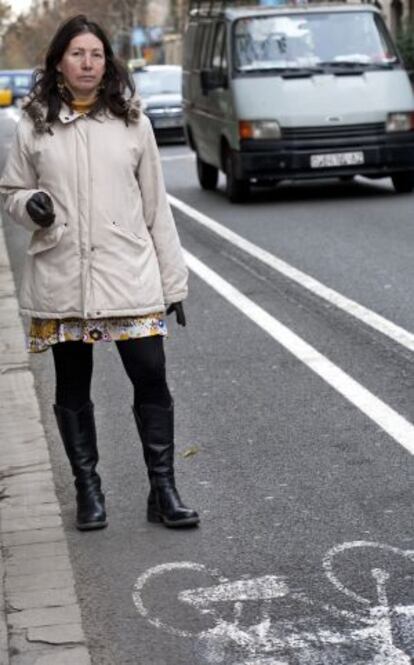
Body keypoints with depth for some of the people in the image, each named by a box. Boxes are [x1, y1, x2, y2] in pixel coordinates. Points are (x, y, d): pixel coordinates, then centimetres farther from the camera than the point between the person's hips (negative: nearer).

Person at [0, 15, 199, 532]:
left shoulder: (132, 122, 5)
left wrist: (173, 280, 4)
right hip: (61, 280, 1)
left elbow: (156, 207, 7)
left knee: (151, 379, -4)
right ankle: (88, 491, 23)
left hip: (129, 277, 0)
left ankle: (163, 491, 7)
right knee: (72, 389, 9)